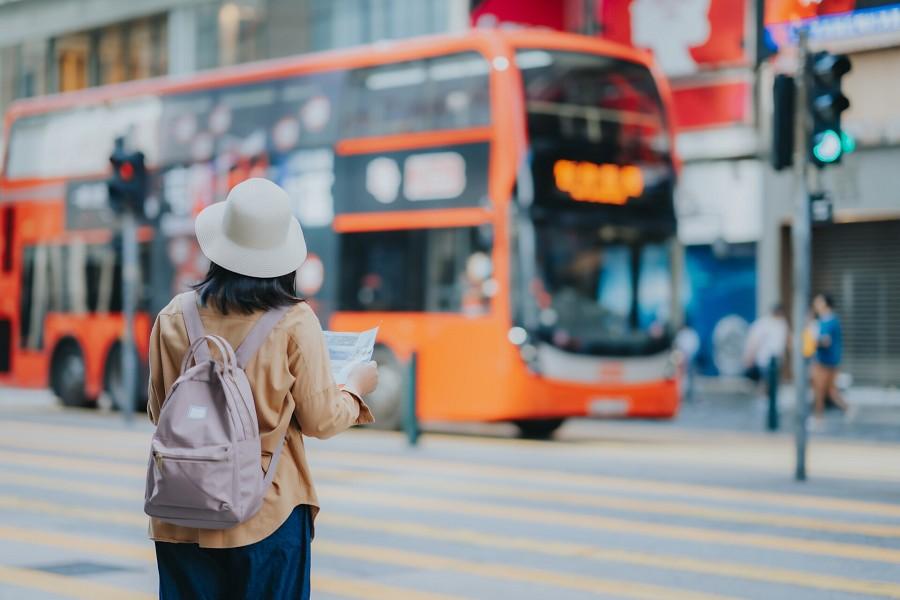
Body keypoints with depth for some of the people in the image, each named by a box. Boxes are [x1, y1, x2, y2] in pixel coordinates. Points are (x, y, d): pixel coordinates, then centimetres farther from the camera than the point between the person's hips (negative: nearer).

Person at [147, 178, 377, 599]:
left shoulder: (173, 318, -3)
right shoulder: (294, 323, -10)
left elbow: (158, 411, 8)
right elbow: (320, 421, -4)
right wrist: (357, 388, 16)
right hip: (266, 516, -2)